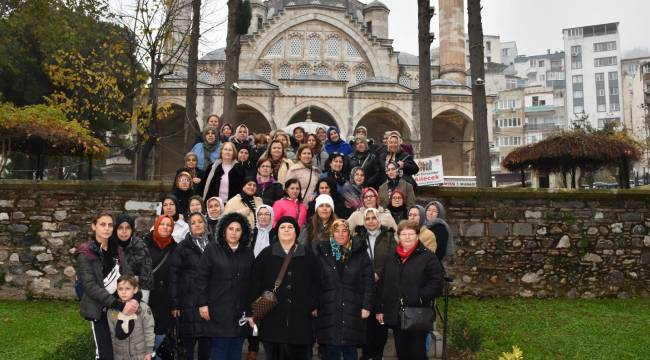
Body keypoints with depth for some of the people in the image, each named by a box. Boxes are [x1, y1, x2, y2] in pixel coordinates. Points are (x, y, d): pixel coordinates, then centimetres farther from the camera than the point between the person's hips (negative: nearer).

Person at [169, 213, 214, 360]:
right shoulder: (183, 247, -1)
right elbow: (174, 276, -4)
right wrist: (174, 304, -8)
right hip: (189, 301, -3)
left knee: (207, 343, 8)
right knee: (188, 342, 2)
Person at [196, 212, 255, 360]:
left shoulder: (248, 252, 8)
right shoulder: (212, 249, 0)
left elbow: (252, 283, 7)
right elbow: (201, 278, -3)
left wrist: (251, 311, 5)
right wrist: (203, 303, -9)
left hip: (240, 311, 3)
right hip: (219, 310, -3)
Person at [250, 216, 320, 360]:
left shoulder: (308, 256, 9)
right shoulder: (266, 254, 7)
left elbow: (315, 283, 9)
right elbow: (255, 282, 4)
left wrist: (313, 306, 3)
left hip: (300, 317, 1)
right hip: (272, 316, -1)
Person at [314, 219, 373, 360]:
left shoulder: (359, 253, 5)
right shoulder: (322, 252, 6)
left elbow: (368, 281, 2)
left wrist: (367, 306, -4)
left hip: (352, 309, 0)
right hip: (328, 309, 0)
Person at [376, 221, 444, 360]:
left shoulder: (428, 256, -5)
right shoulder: (392, 258, 12)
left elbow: (436, 282, -12)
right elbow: (382, 284, 13)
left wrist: (421, 298, -21)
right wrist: (380, 309, 9)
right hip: (395, 315, 5)